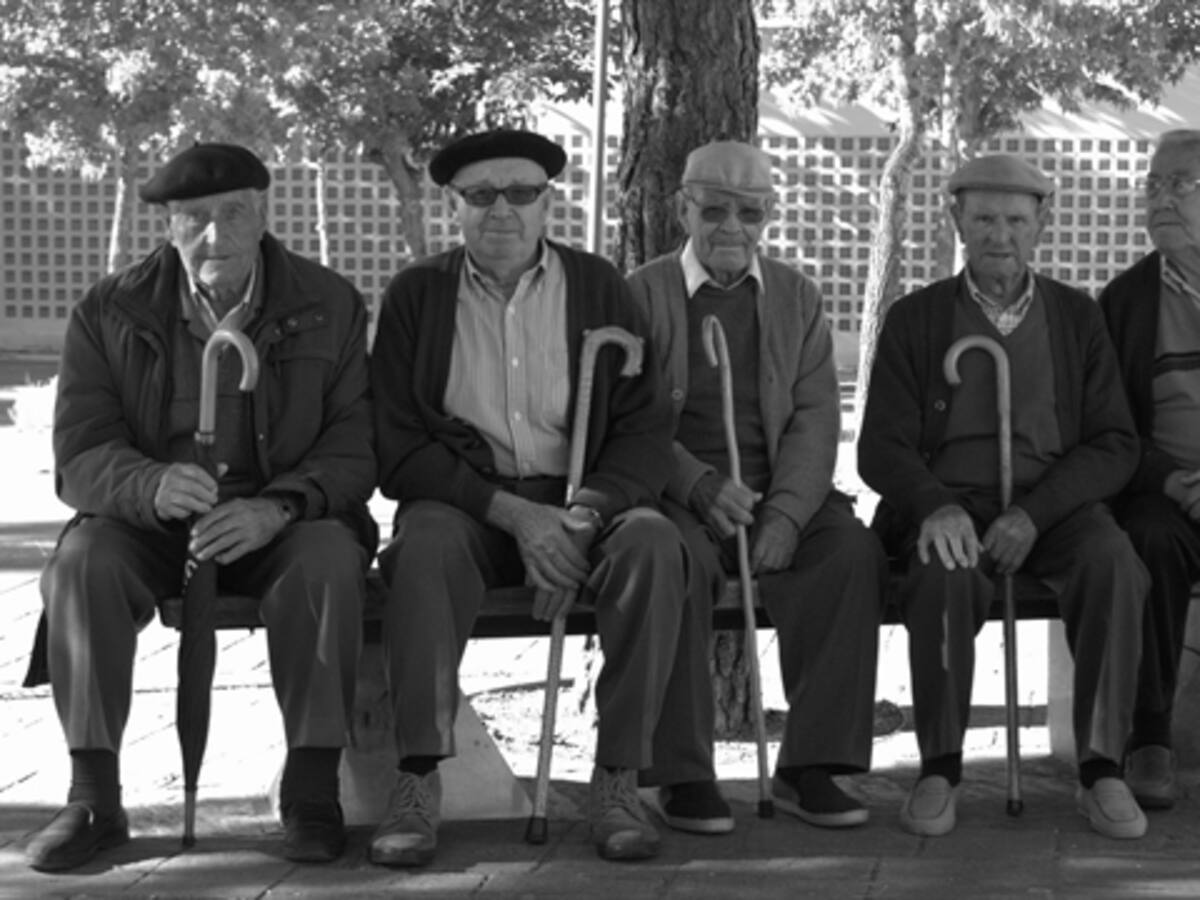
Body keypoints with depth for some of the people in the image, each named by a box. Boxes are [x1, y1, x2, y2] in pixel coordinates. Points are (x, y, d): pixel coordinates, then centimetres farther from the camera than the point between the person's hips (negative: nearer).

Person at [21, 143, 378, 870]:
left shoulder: (331, 307, 0)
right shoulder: (109, 313, -1)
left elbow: (354, 448, -5)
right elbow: (80, 456, -7)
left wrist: (277, 508, -26)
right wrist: (155, 486, -32)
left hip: (282, 523, -1)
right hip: (150, 520, 1)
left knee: (328, 560, -33)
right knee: (81, 562, -29)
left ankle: (314, 790, -23)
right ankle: (94, 796, -22)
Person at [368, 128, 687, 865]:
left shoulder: (599, 288, 6)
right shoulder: (415, 296, 4)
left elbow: (646, 430, 1)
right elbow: (398, 446, -3)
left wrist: (583, 516, -18)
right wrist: (512, 513, -17)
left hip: (584, 502, 1)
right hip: (463, 499, -1)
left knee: (652, 543, -30)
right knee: (425, 547, -34)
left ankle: (619, 779, -24)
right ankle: (419, 782, -29)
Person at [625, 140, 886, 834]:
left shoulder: (799, 297, 14)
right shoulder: (642, 295, 6)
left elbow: (816, 420, 4)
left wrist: (785, 516, -14)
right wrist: (702, 486, -22)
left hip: (780, 498, 3)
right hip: (678, 497, -3)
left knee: (853, 549, -26)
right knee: (676, 560, -35)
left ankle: (809, 768, -18)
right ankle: (684, 774, -23)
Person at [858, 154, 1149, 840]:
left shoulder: (1078, 317, 11)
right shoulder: (915, 319, 8)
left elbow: (1115, 446, 4)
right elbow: (883, 448, 3)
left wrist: (1034, 513, -14)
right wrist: (935, 506, -21)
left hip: (1054, 506, 1)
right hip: (951, 507, -1)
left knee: (1113, 565, -32)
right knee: (945, 576, -35)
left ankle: (1102, 770, -24)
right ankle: (941, 770, -21)